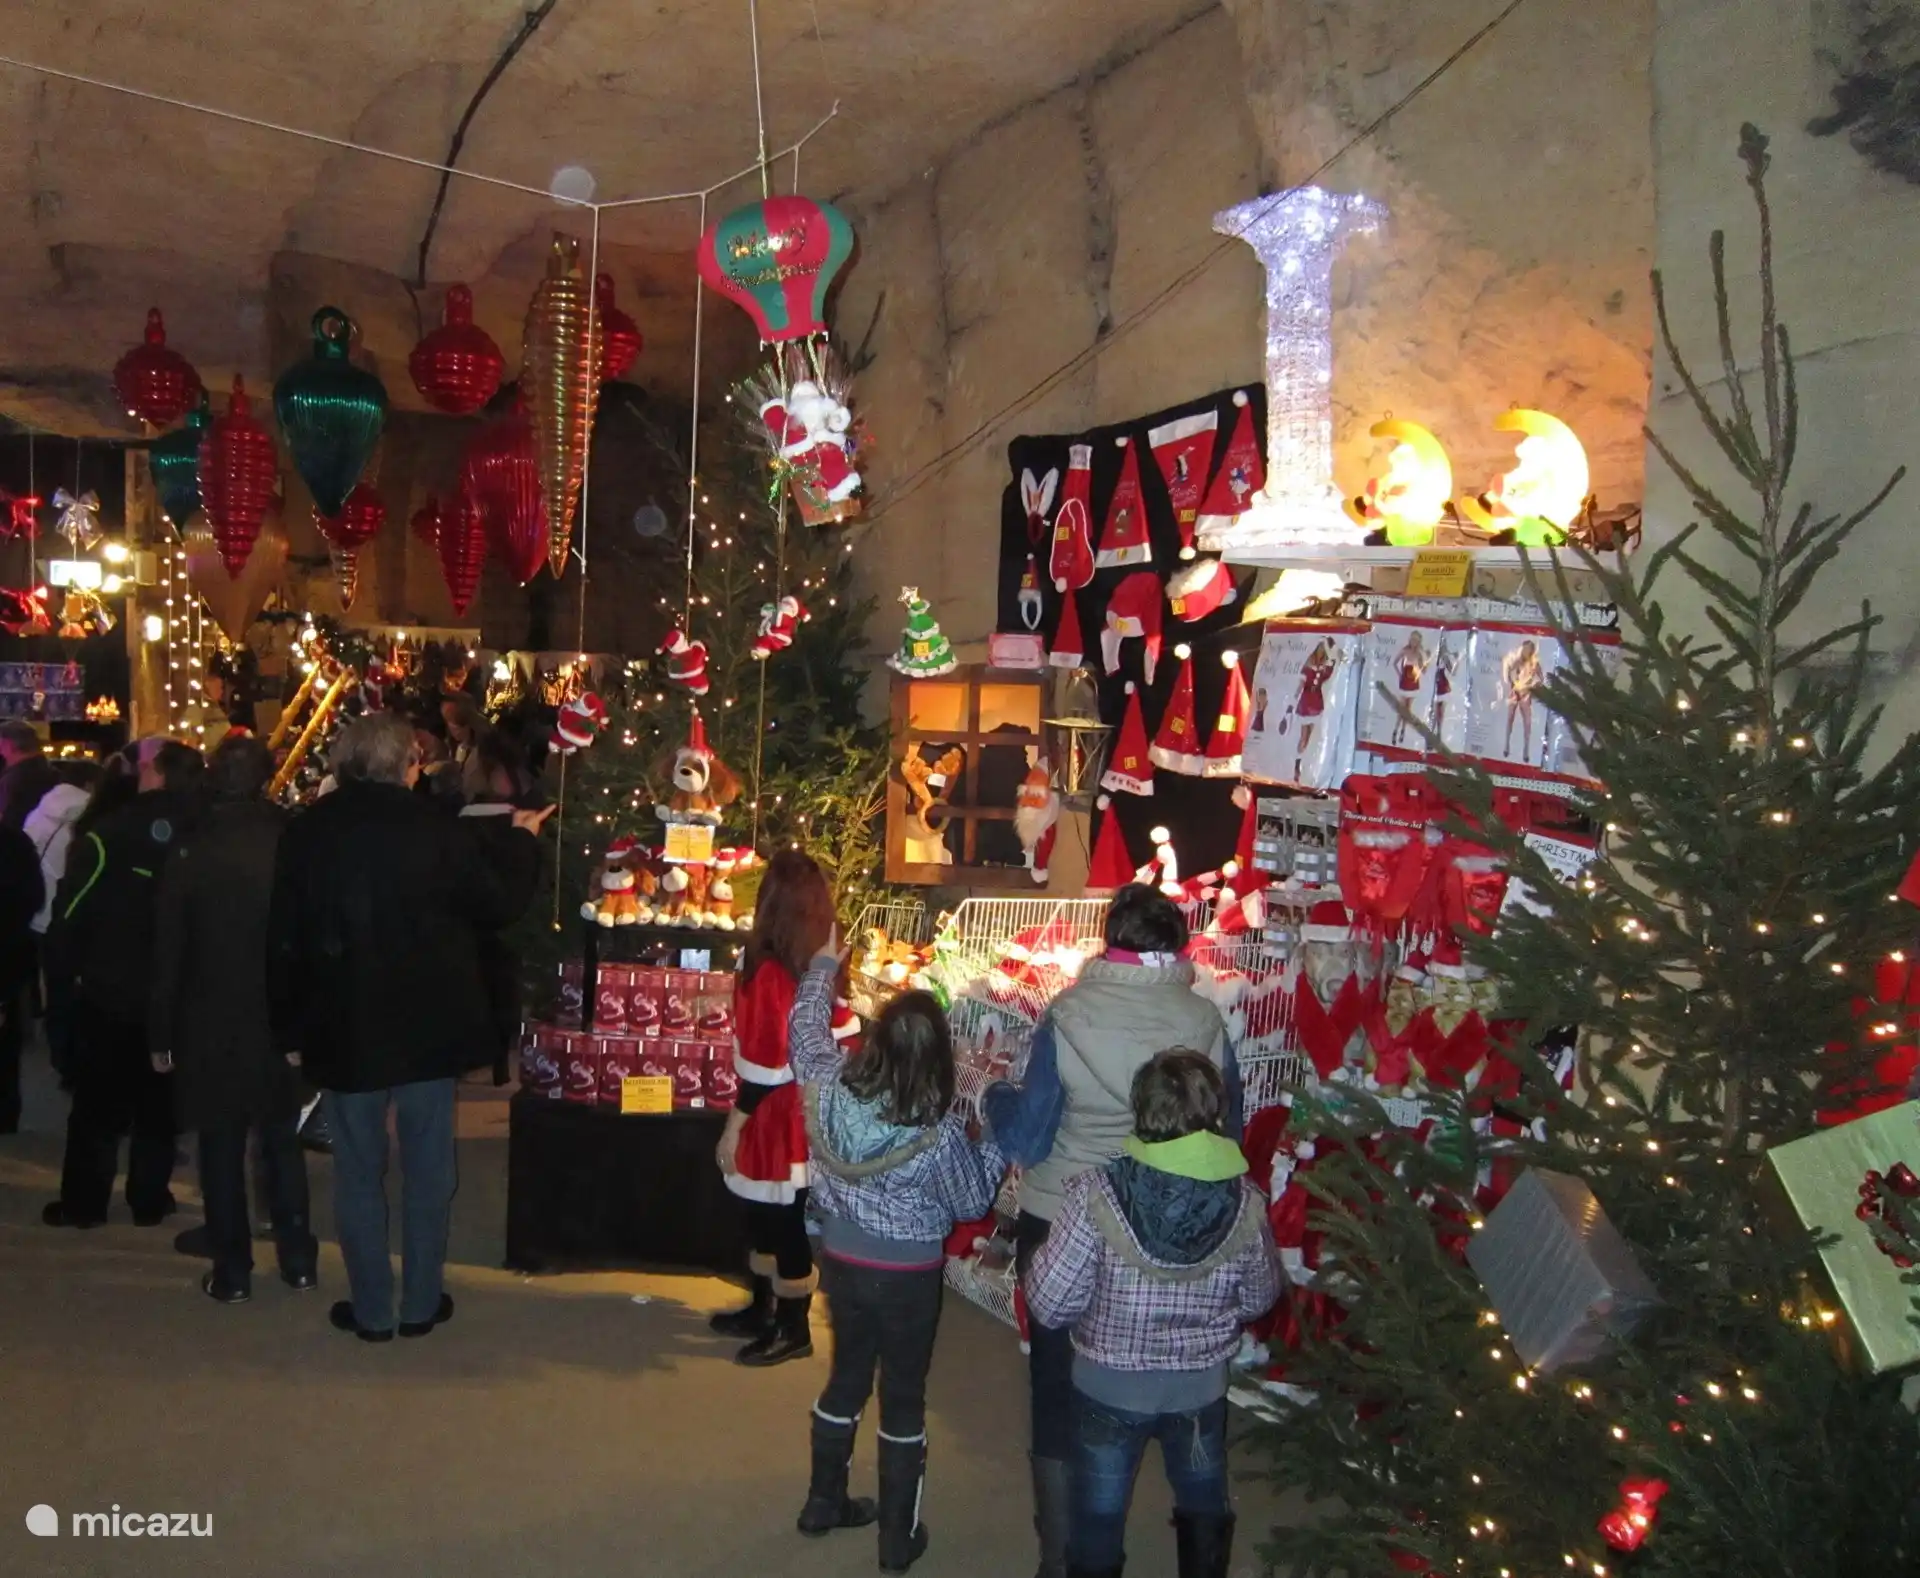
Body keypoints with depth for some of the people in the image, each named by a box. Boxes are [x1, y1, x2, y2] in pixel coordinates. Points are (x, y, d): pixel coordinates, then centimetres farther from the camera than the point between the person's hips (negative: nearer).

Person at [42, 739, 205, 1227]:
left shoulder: (107, 833, -14)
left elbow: (69, 917, -11)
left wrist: (59, 985, -1)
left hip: (108, 992, -2)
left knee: (97, 1101, 9)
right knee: (157, 1101, 13)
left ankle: (83, 1202, 15)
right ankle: (150, 1200, 17)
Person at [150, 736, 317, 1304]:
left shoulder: (192, 852, -10)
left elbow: (169, 951, -5)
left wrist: (161, 1033, 3)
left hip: (212, 1023, -1)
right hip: (283, 1019, 1)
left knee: (222, 1149, 9)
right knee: (282, 1140, 15)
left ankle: (232, 1271, 15)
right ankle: (298, 1260, 20)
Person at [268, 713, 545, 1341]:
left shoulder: (305, 834, -5)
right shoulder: (433, 828, -12)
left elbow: (285, 940, -1)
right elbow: (499, 905, -4)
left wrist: (291, 1028, 8)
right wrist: (522, 840, 12)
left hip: (344, 1029, 1)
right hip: (428, 1026, -1)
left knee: (358, 1173, 12)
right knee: (427, 1169, 11)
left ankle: (372, 1310, 18)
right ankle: (422, 1304, 20)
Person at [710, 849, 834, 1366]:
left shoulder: (769, 973, -25)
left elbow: (768, 1065, -23)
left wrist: (734, 1125, -13)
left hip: (777, 1115, -8)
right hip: (803, 1110, 8)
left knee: (784, 1221, 7)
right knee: (766, 1214, 22)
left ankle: (794, 1329, 23)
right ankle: (763, 1310, 38)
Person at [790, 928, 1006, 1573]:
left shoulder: (828, 1089, -17)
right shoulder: (940, 1131, -26)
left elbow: (807, 1029, 4)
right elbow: (972, 1201, -10)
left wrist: (824, 964, 19)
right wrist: (997, 1141, 3)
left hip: (840, 1258, 4)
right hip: (907, 1273, -4)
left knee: (847, 1375, 24)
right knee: (904, 1397, 12)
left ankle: (824, 1501, 41)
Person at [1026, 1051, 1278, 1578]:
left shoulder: (1097, 1194, -27)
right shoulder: (1246, 1204, -19)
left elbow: (1049, 1304, -22)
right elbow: (1258, 1300, -3)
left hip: (1108, 1386, -2)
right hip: (1201, 1387, 2)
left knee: (1098, 1516, 19)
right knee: (1204, 1510, 29)